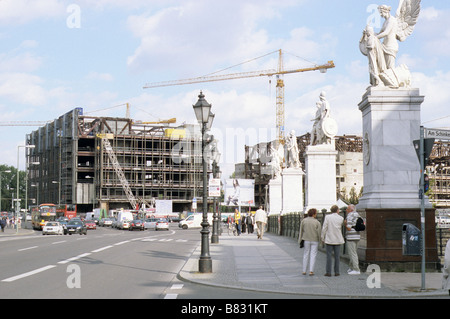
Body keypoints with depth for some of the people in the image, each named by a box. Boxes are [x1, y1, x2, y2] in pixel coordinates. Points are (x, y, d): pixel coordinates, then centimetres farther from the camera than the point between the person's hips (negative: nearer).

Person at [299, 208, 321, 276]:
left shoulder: (303, 221, -3)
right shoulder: (317, 222, -8)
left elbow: (301, 231, 0)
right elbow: (319, 232, -7)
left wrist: (300, 240, 5)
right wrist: (320, 240, 8)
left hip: (306, 240, 2)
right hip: (315, 240, -2)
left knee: (306, 255, 11)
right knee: (313, 255, 3)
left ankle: (304, 271, 11)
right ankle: (311, 271, -5)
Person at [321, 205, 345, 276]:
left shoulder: (327, 217, -7)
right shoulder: (341, 218, -1)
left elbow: (324, 228, -7)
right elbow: (340, 228, 10)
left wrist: (322, 238, 2)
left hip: (329, 239, -1)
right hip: (338, 239, 1)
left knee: (329, 256, 1)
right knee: (337, 256, 7)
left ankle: (328, 272, 1)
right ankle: (336, 272, 9)